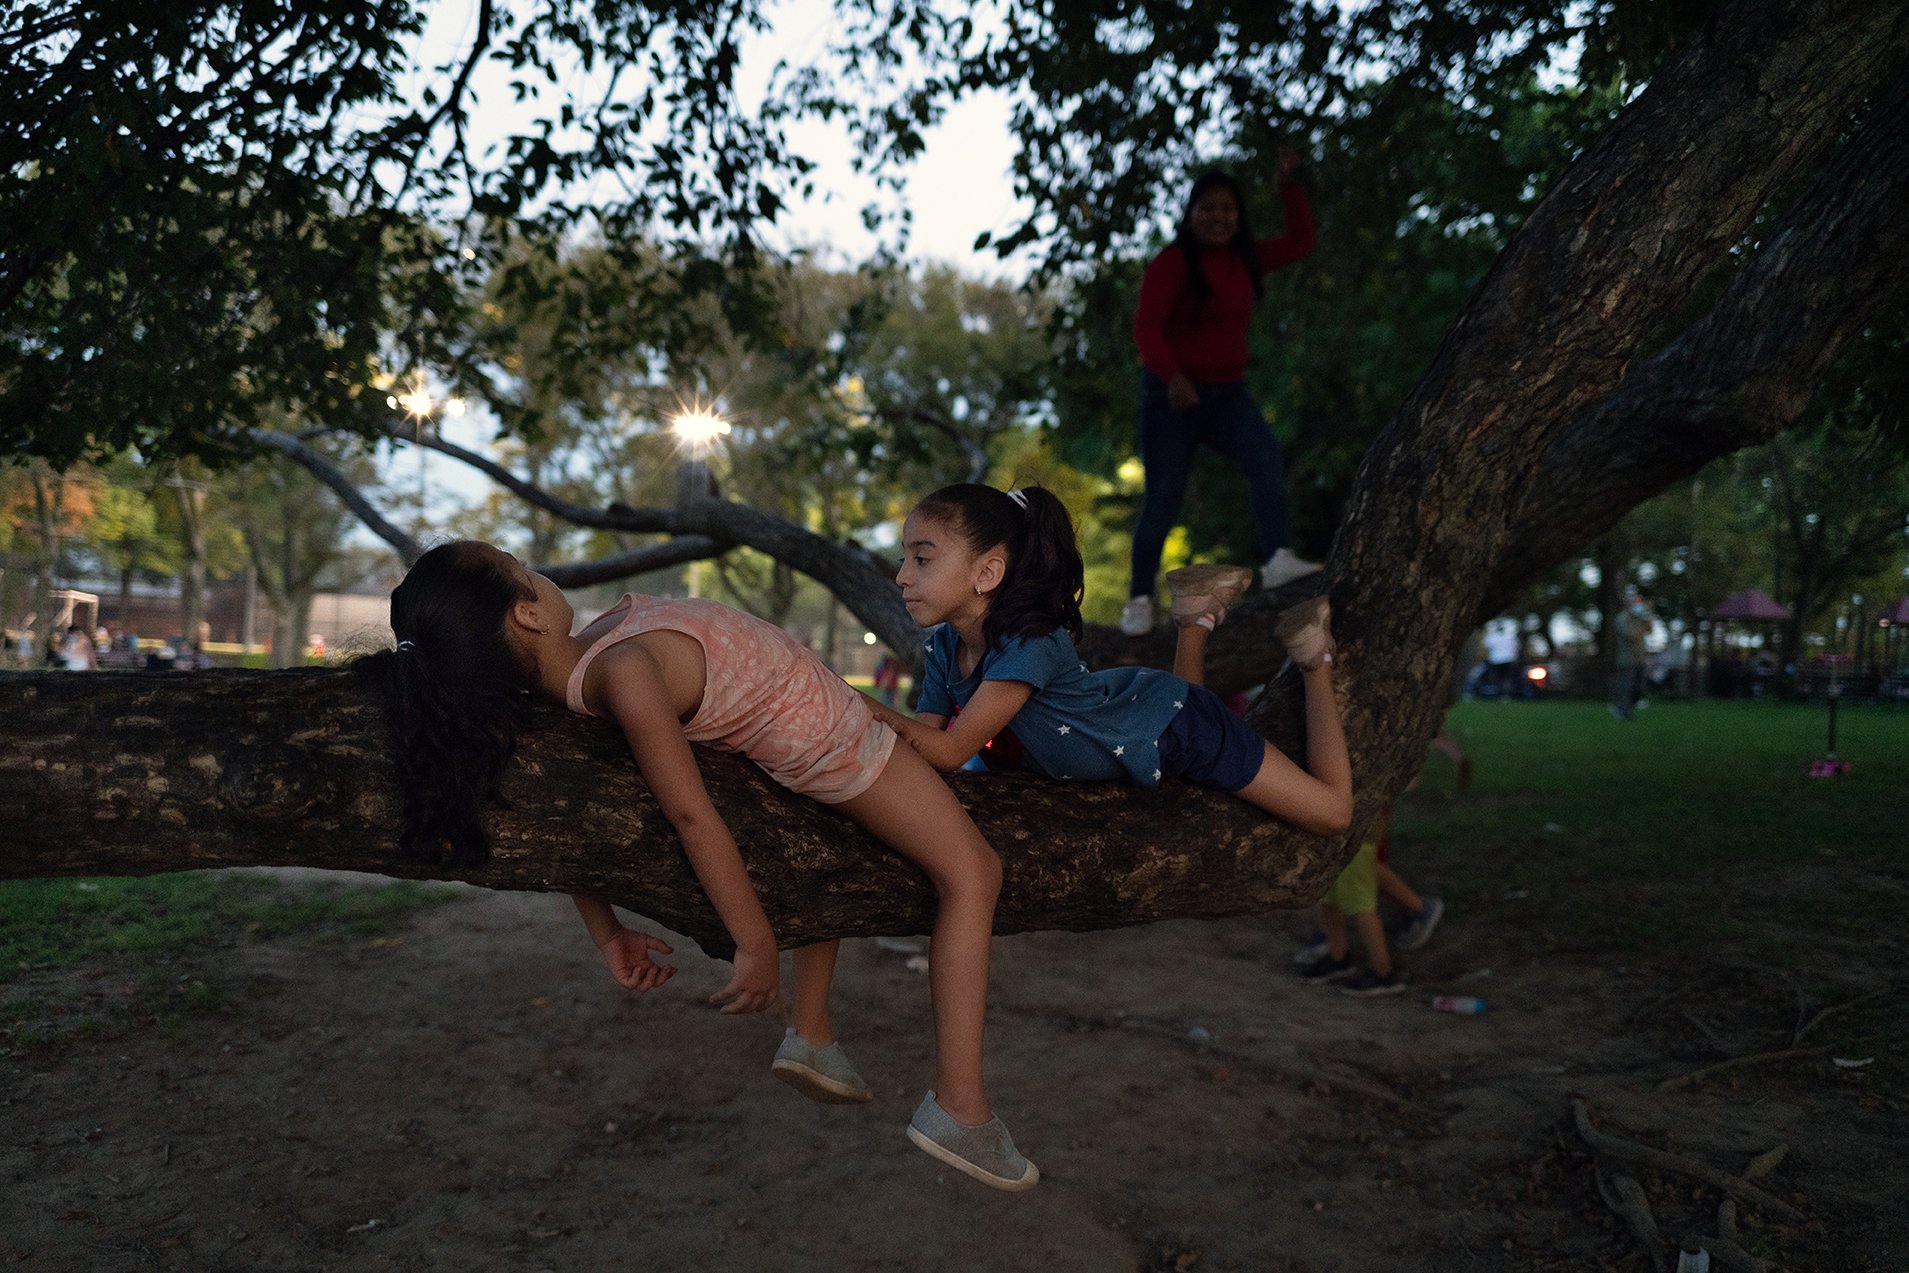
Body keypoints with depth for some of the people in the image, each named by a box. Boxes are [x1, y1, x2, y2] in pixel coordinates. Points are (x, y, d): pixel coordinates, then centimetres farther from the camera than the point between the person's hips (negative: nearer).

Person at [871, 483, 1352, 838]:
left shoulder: (1030, 645, -39)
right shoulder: (942, 647, -17)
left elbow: (951, 750, -38)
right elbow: (922, 744, -16)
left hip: (1174, 729, -7)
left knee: (1330, 812, 5)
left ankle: (1312, 653, 20)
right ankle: (1198, 616, 39)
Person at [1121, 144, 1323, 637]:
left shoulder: (1244, 259, 9)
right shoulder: (1171, 264, -11)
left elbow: (1301, 242, 18)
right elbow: (1146, 327, -19)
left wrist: (1290, 185, 8)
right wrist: (1173, 376, -34)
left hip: (1226, 393, 5)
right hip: (1172, 394, -5)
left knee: (1268, 458, -22)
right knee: (1163, 495, -3)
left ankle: (1279, 559, -31)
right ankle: (1140, 599, 10)